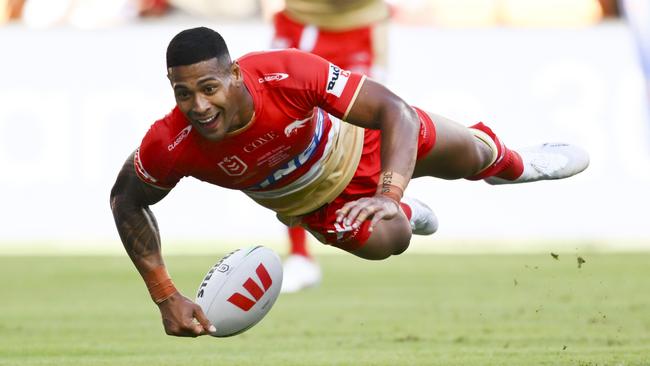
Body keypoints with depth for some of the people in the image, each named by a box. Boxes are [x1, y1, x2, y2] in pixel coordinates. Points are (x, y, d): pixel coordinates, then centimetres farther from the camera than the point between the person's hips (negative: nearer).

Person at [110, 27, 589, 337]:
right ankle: (405, 214, 28)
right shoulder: (170, 147, -40)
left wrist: (389, 195, -52)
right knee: (383, 239, -16)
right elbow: (126, 201, -18)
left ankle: (508, 162, 59)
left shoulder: (289, 73, -45)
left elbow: (396, 112, -37)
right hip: (309, 198, 1)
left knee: (467, 157, 16)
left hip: (351, 139, -1)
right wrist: (166, 298, -26)